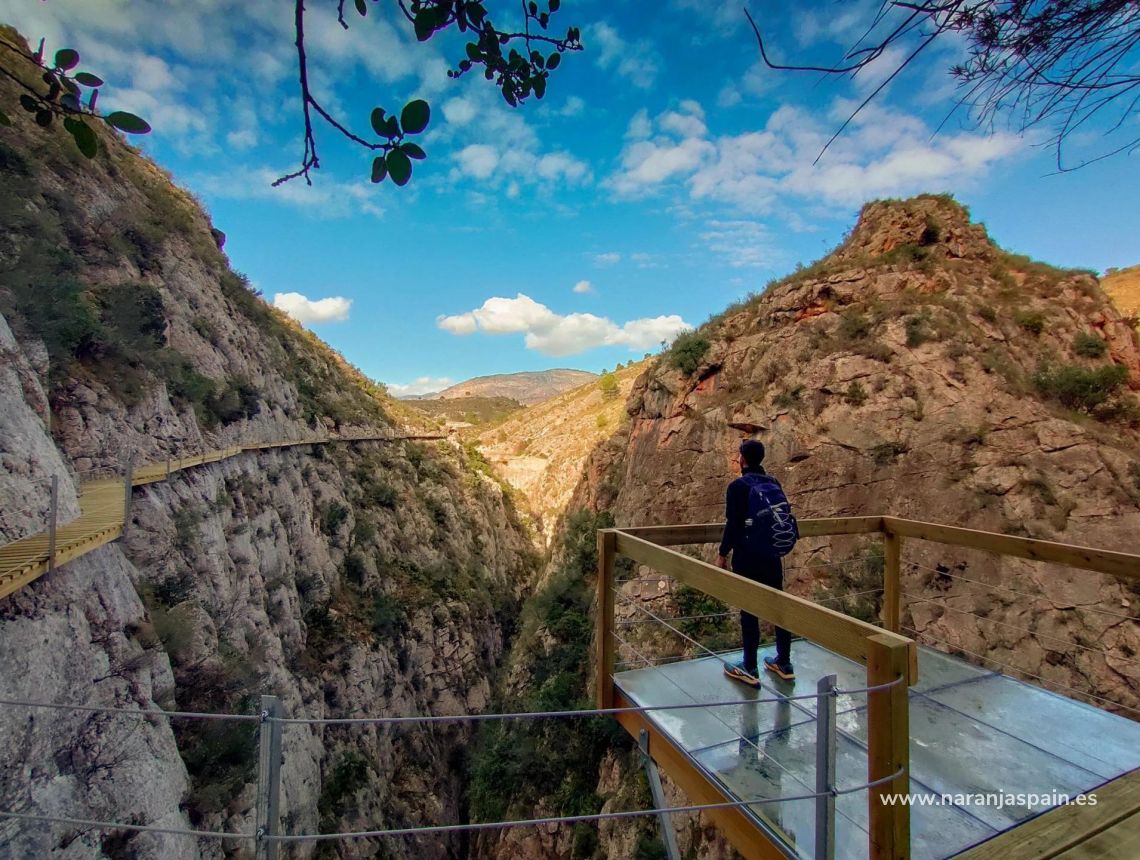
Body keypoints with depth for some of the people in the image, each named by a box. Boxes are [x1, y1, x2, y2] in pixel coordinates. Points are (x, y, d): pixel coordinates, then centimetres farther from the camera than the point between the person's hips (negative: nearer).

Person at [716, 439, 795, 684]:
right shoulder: (773, 483, 6)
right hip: (772, 555, 6)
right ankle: (784, 664, 27)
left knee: (749, 611, 3)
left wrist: (723, 554, -5)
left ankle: (750, 670, 13)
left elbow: (732, 525, -15)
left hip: (747, 557, -6)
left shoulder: (738, 486, -13)